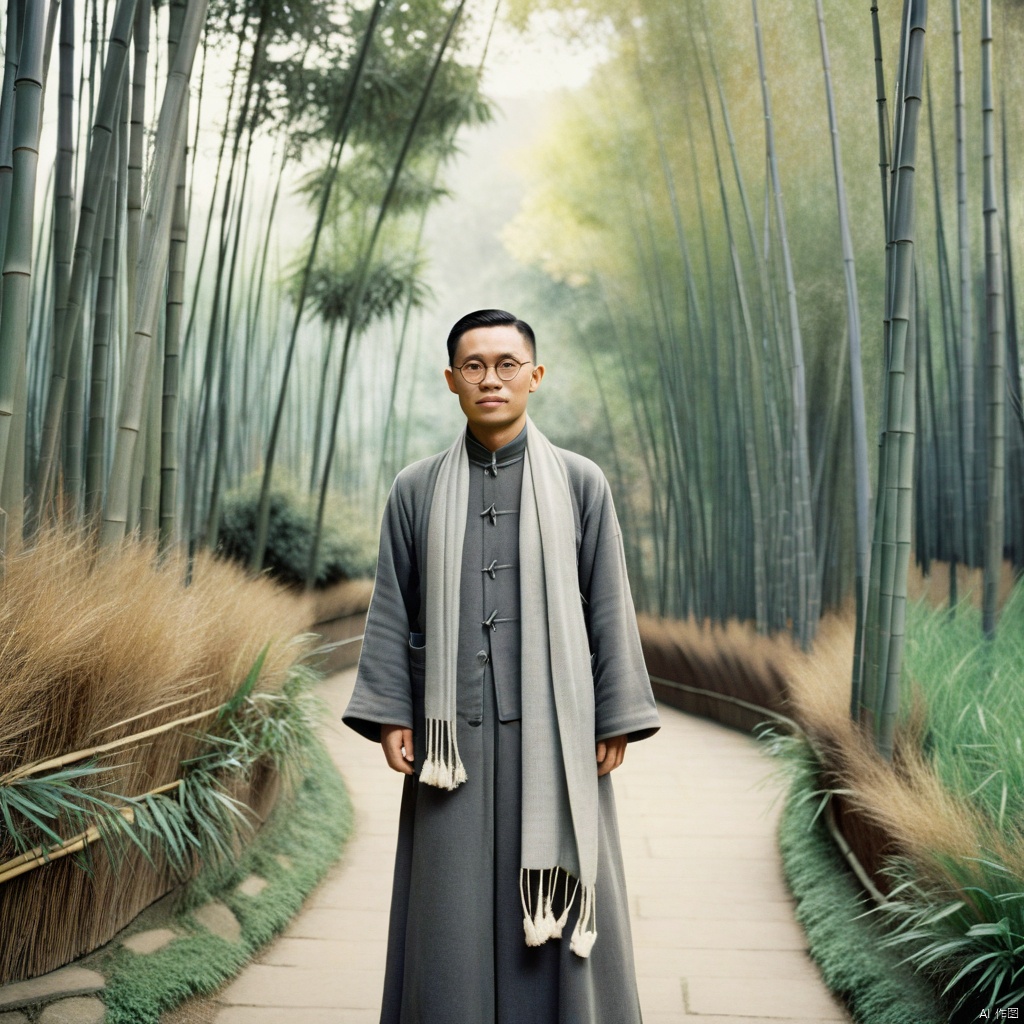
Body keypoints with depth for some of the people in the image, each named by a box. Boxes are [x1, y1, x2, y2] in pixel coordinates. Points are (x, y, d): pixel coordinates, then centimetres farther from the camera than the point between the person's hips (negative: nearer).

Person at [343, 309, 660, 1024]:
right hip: (454, 733, 1)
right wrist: (390, 716, 0)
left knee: (557, 901, 5)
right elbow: (393, 613, 7)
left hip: (553, 730, -1)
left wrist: (615, 721, -1)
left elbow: (608, 608, 2)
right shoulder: (417, 491, 6)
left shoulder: (580, 483, 3)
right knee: (453, 909, 5)